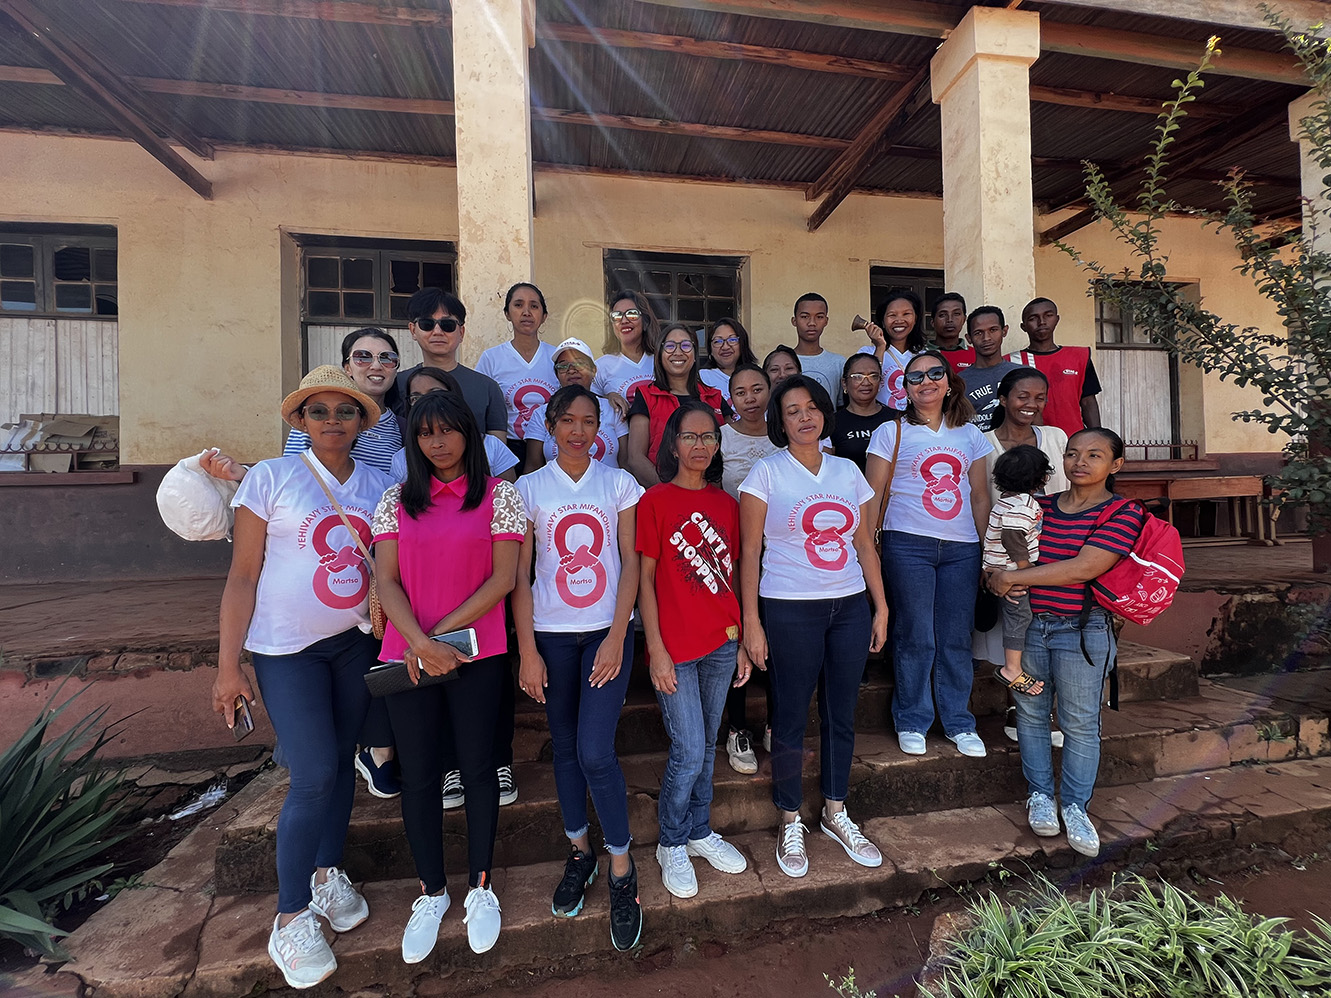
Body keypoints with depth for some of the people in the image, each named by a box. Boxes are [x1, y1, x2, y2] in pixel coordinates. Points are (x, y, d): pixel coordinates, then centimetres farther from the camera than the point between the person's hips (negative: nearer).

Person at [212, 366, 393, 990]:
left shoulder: (380, 486, 3)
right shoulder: (271, 478, -6)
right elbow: (242, 576, -6)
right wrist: (228, 665, -8)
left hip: (357, 643, 4)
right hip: (287, 649, -3)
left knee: (341, 761, 13)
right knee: (313, 776, -4)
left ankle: (327, 873, 36)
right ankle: (291, 920, 17)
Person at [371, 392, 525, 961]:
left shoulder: (499, 494, -2)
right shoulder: (396, 500, 7)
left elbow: (503, 578, -8)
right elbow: (386, 580, 1)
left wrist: (441, 634, -12)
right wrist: (418, 642, -13)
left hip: (477, 656, -2)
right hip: (407, 656, 3)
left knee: (477, 766, 10)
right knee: (418, 774, 12)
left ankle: (480, 886, 31)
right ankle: (432, 891, 33)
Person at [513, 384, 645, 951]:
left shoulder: (618, 483, 3)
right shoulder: (528, 489, 3)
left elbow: (630, 563, 0)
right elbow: (520, 575, 1)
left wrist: (617, 636, -8)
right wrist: (527, 650, -4)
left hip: (607, 631, -1)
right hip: (551, 634, 2)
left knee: (595, 752, -8)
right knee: (565, 748, 12)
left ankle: (622, 871, 14)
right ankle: (579, 853, 34)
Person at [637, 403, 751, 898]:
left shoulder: (725, 503, 8)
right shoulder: (655, 500, -6)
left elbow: (729, 576, 11)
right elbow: (644, 580, -7)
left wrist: (742, 643, 10)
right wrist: (656, 649, -10)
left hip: (721, 643, 5)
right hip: (674, 647, -4)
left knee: (706, 746, 17)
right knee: (689, 753, 1)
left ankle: (700, 831, 38)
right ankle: (671, 844, 27)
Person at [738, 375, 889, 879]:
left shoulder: (848, 471, 9)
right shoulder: (767, 473, -4)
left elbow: (864, 544, 12)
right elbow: (749, 552, -6)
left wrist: (881, 607, 9)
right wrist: (751, 622, -10)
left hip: (850, 607, 4)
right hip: (789, 610, -4)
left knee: (841, 714, 14)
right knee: (791, 718, 7)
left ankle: (836, 812, 36)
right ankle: (791, 823, 28)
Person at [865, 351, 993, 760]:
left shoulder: (970, 435, 14)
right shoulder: (892, 432, 3)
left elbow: (980, 497, 15)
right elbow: (874, 495, 1)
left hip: (962, 549, 3)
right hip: (908, 545, -3)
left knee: (957, 638, 7)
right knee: (915, 637, 1)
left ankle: (958, 721, 25)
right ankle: (912, 722, 18)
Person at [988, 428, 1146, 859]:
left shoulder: (1123, 514, -7)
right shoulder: (1040, 507, 7)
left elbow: (1083, 568, -19)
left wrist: (1012, 577, -17)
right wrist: (998, 576, -8)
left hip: (1082, 630, -4)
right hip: (1029, 625, 4)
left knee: (1080, 723, 8)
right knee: (1031, 713, 12)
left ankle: (1074, 806, 27)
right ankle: (1040, 794, 30)